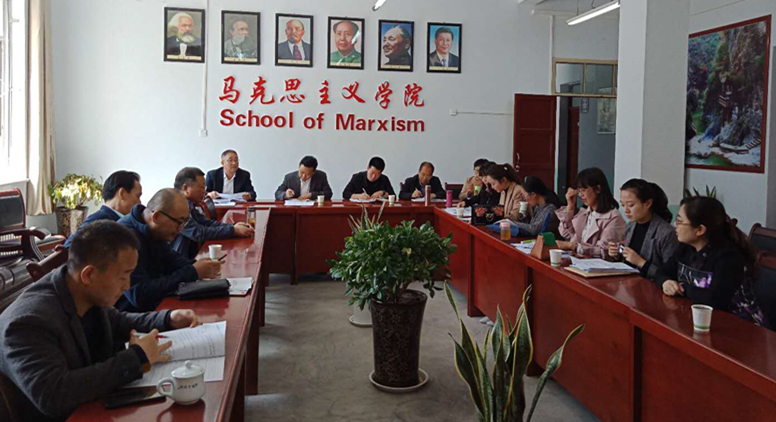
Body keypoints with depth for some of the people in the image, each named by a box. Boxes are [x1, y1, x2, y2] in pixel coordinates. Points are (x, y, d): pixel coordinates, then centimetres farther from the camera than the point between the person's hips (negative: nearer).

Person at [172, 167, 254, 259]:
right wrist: (233, 230, -19)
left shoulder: (188, 205, 7)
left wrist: (234, 226, -8)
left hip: (192, 257, 8)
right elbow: (199, 233, -24)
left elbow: (208, 223, 7)